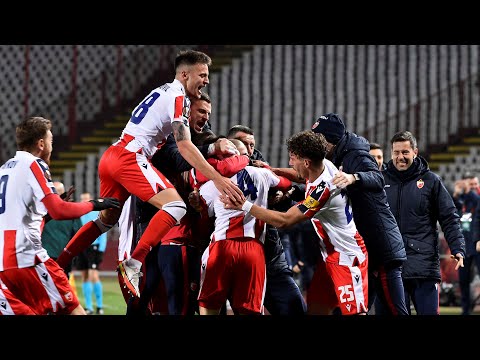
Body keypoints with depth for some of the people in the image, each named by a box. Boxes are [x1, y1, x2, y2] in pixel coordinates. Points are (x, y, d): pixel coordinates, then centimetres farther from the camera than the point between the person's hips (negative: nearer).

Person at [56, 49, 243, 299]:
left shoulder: (163, 91, 23)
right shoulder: (178, 97, -6)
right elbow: (185, 147, -16)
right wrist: (217, 179, -20)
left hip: (111, 157, 10)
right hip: (130, 157, -10)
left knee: (107, 219, 23)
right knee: (176, 206, -17)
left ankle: (57, 264, 25)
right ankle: (133, 265, -24)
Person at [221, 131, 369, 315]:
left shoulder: (323, 190, -29)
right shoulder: (325, 165, -4)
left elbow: (284, 221, -27)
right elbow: (297, 176, 23)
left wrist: (244, 205, -25)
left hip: (348, 258, -10)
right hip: (331, 255, 10)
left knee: (354, 312, -10)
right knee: (315, 310, 7)